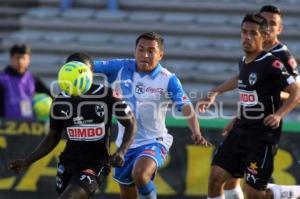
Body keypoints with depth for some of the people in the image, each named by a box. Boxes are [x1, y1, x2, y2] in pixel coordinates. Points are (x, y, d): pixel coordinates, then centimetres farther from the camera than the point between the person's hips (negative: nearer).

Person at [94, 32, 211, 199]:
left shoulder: (168, 80, -13)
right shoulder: (122, 68, -6)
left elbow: (186, 107, -23)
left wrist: (196, 133, -40)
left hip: (154, 141, -4)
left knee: (140, 176, -34)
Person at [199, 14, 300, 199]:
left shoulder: (271, 63, -15)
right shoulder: (243, 62, 9)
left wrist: (279, 114, -29)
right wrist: (215, 93, 31)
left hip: (263, 137, -7)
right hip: (241, 131, 7)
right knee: (216, 177, -1)